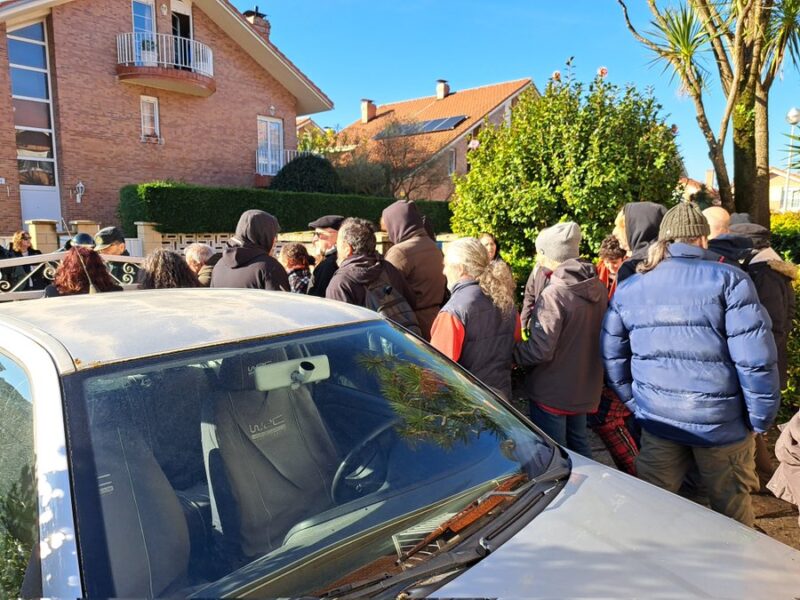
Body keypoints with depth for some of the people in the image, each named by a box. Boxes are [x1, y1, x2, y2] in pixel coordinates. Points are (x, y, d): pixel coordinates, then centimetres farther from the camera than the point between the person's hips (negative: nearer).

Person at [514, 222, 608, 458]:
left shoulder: (554, 294, -24)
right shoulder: (599, 288, 0)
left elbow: (541, 350, -25)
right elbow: (597, 337, 10)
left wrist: (512, 353, -10)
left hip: (552, 393, -7)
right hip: (585, 389, 7)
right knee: (578, 446, 24)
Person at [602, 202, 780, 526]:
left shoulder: (628, 289, 2)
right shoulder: (729, 280, -11)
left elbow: (613, 357, 6)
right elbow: (756, 359, -15)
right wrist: (761, 418, -3)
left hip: (656, 419, 3)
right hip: (720, 421, -3)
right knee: (732, 508, 17)